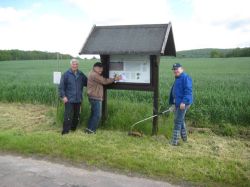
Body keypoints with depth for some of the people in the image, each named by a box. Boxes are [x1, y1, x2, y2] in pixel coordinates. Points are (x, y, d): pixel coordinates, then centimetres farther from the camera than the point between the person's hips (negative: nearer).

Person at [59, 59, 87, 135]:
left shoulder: (81, 75, 8)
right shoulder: (66, 74, -5)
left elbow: (87, 83, 19)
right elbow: (61, 87, -5)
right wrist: (63, 96, -12)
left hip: (78, 99, 5)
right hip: (69, 100, -5)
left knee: (77, 116, 13)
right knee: (68, 116, -8)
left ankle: (73, 129, 29)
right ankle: (65, 131, 0)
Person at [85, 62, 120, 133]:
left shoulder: (94, 74, 20)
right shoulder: (94, 75, -15)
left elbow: (102, 80, 14)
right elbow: (104, 81, -16)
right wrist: (114, 79, -8)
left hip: (94, 97, 11)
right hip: (95, 98, -11)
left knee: (94, 114, 16)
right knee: (97, 114, -6)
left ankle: (89, 129, 20)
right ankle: (91, 129, -2)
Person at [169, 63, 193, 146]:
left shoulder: (185, 77, -13)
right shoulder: (177, 79, 18)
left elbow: (188, 91, -21)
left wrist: (184, 102, -26)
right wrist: (174, 103, 22)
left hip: (183, 103, -10)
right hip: (177, 103, 10)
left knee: (178, 121, -7)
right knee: (180, 120, 20)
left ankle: (174, 141, -1)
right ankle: (184, 138, 34)